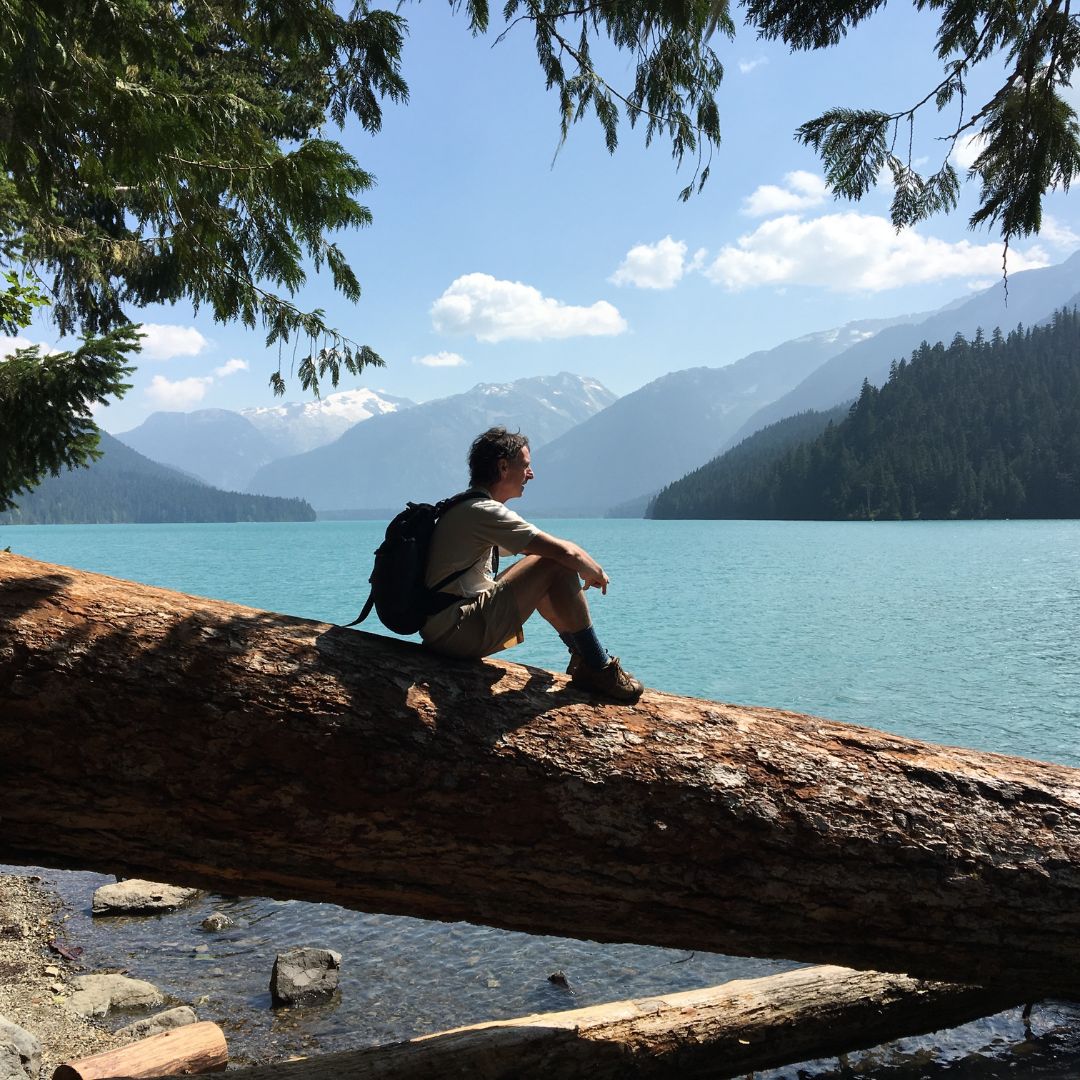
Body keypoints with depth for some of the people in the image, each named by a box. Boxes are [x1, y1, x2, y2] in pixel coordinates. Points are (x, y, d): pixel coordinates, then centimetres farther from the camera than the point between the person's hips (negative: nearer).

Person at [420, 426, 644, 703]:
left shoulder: (464, 508, 17)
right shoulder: (485, 511, -16)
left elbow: (533, 548, 26)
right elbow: (567, 552, -20)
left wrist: (588, 570, 15)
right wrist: (597, 573, 1)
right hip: (455, 632, -11)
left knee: (541, 571, 22)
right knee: (559, 566, -13)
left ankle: (582, 656, 22)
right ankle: (598, 670, -6)